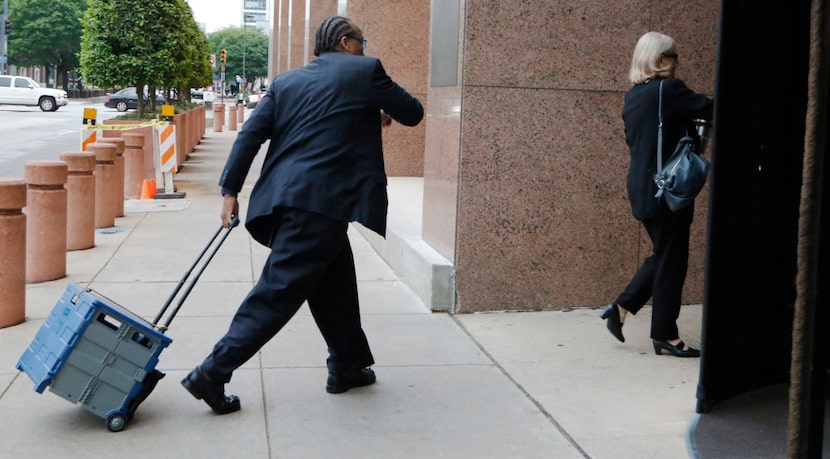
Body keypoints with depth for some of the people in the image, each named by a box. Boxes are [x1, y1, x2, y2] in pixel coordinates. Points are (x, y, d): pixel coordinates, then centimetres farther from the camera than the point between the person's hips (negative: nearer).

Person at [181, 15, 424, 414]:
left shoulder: (286, 82, 17)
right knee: (278, 292, -6)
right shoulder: (365, 71, 3)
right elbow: (413, 113, 11)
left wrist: (230, 191, 7)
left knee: (337, 282, 20)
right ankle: (212, 373, -8)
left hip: (284, 199, 7)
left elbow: (250, 135, 8)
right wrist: (386, 111, 33)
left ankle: (347, 366, 31)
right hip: (322, 202, -7)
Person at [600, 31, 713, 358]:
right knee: (671, 260, 2)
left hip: (641, 188, 9)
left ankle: (621, 307, 18)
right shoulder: (669, 90, -15)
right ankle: (665, 334, 12)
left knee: (662, 255, 20)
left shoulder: (633, 96, 11)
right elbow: (708, 109, -13)